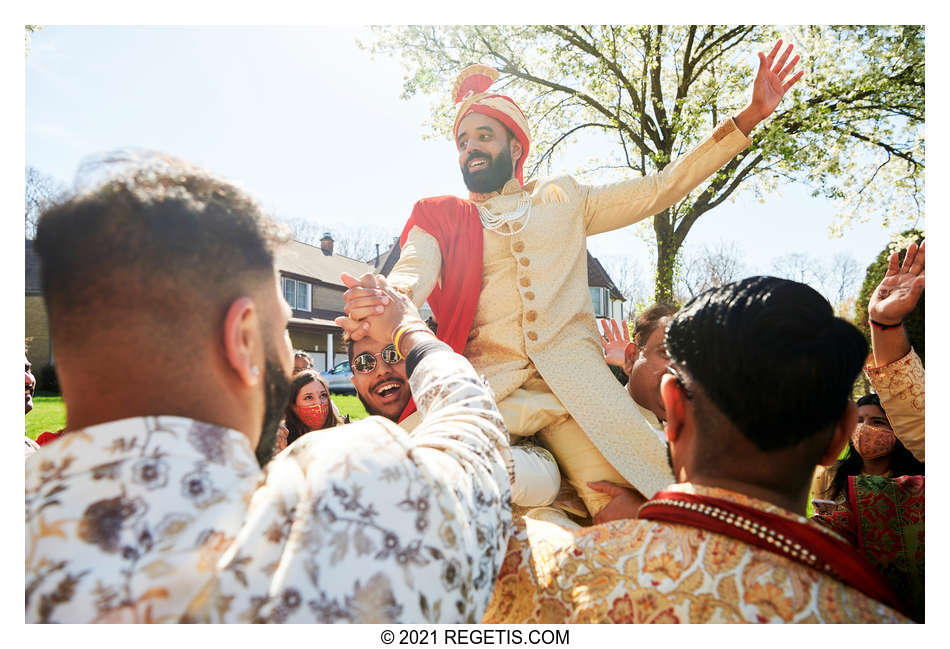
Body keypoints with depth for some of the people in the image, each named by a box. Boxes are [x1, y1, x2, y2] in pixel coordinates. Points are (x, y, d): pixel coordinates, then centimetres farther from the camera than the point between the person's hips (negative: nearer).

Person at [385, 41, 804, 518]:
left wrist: (748, 118, 17)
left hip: (576, 382, 1)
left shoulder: (562, 199, 22)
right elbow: (414, 272, 0)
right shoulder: (438, 217, 19)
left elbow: (659, 189, 20)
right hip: (487, 388, 0)